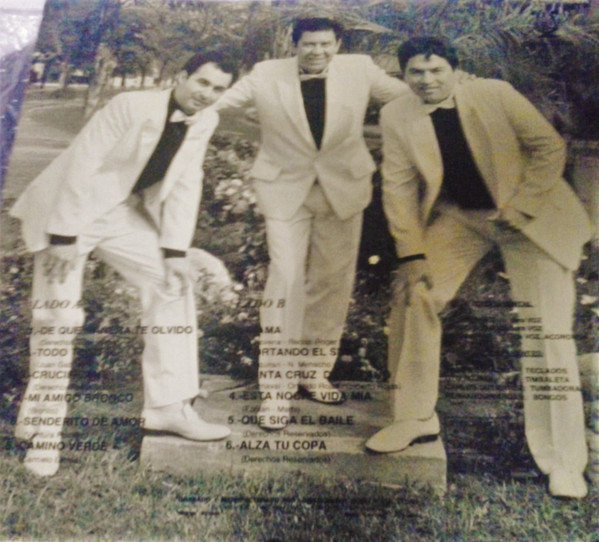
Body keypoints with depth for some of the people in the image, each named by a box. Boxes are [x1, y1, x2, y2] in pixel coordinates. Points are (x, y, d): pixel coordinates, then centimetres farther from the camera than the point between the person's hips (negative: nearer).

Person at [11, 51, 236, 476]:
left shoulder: (205, 121, -4)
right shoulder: (132, 106, -22)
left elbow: (184, 185, -3)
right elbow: (82, 166, -23)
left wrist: (174, 249, -8)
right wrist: (64, 235, -23)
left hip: (123, 214, 6)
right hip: (69, 209, -6)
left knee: (172, 285, 0)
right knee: (59, 317, -6)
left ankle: (169, 407, 8)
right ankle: (41, 426, 13)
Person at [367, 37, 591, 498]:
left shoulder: (495, 94, -16)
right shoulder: (396, 117, -9)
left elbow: (550, 147, -9)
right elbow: (399, 186, -8)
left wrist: (517, 207, -15)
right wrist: (413, 254, -14)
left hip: (529, 216, -2)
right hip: (458, 217, 3)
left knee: (547, 331, -8)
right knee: (413, 294, -10)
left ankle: (563, 461, 5)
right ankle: (416, 417, 9)